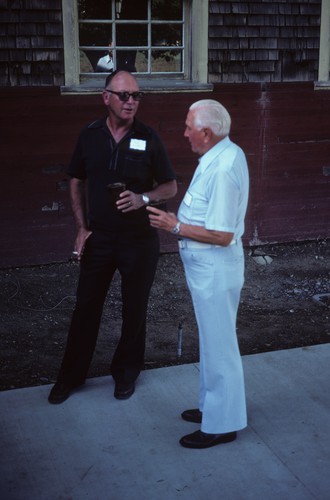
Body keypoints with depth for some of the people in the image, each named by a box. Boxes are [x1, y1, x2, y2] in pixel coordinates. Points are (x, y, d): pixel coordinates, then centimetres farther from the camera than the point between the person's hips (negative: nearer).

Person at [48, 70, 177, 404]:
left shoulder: (148, 138, -6)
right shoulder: (90, 135, -1)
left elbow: (170, 186, 0)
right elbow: (77, 182, 9)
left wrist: (143, 198, -20)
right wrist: (82, 227, 1)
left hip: (139, 238, -1)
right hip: (98, 237, 1)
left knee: (134, 309, 11)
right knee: (86, 306, 9)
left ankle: (126, 373, 30)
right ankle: (71, 375, 25)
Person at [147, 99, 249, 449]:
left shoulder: (222, 169, -25)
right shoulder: (226, 153, 7)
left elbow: (221, 235, -27)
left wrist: (176, 227, -18)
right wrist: (179, 219, 11)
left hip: (214, 268, -10)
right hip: (206, 266, 10)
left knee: (218, 345, 2)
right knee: (212, 341, 21)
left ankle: (221, 424, 17)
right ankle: (213, 406, 37)